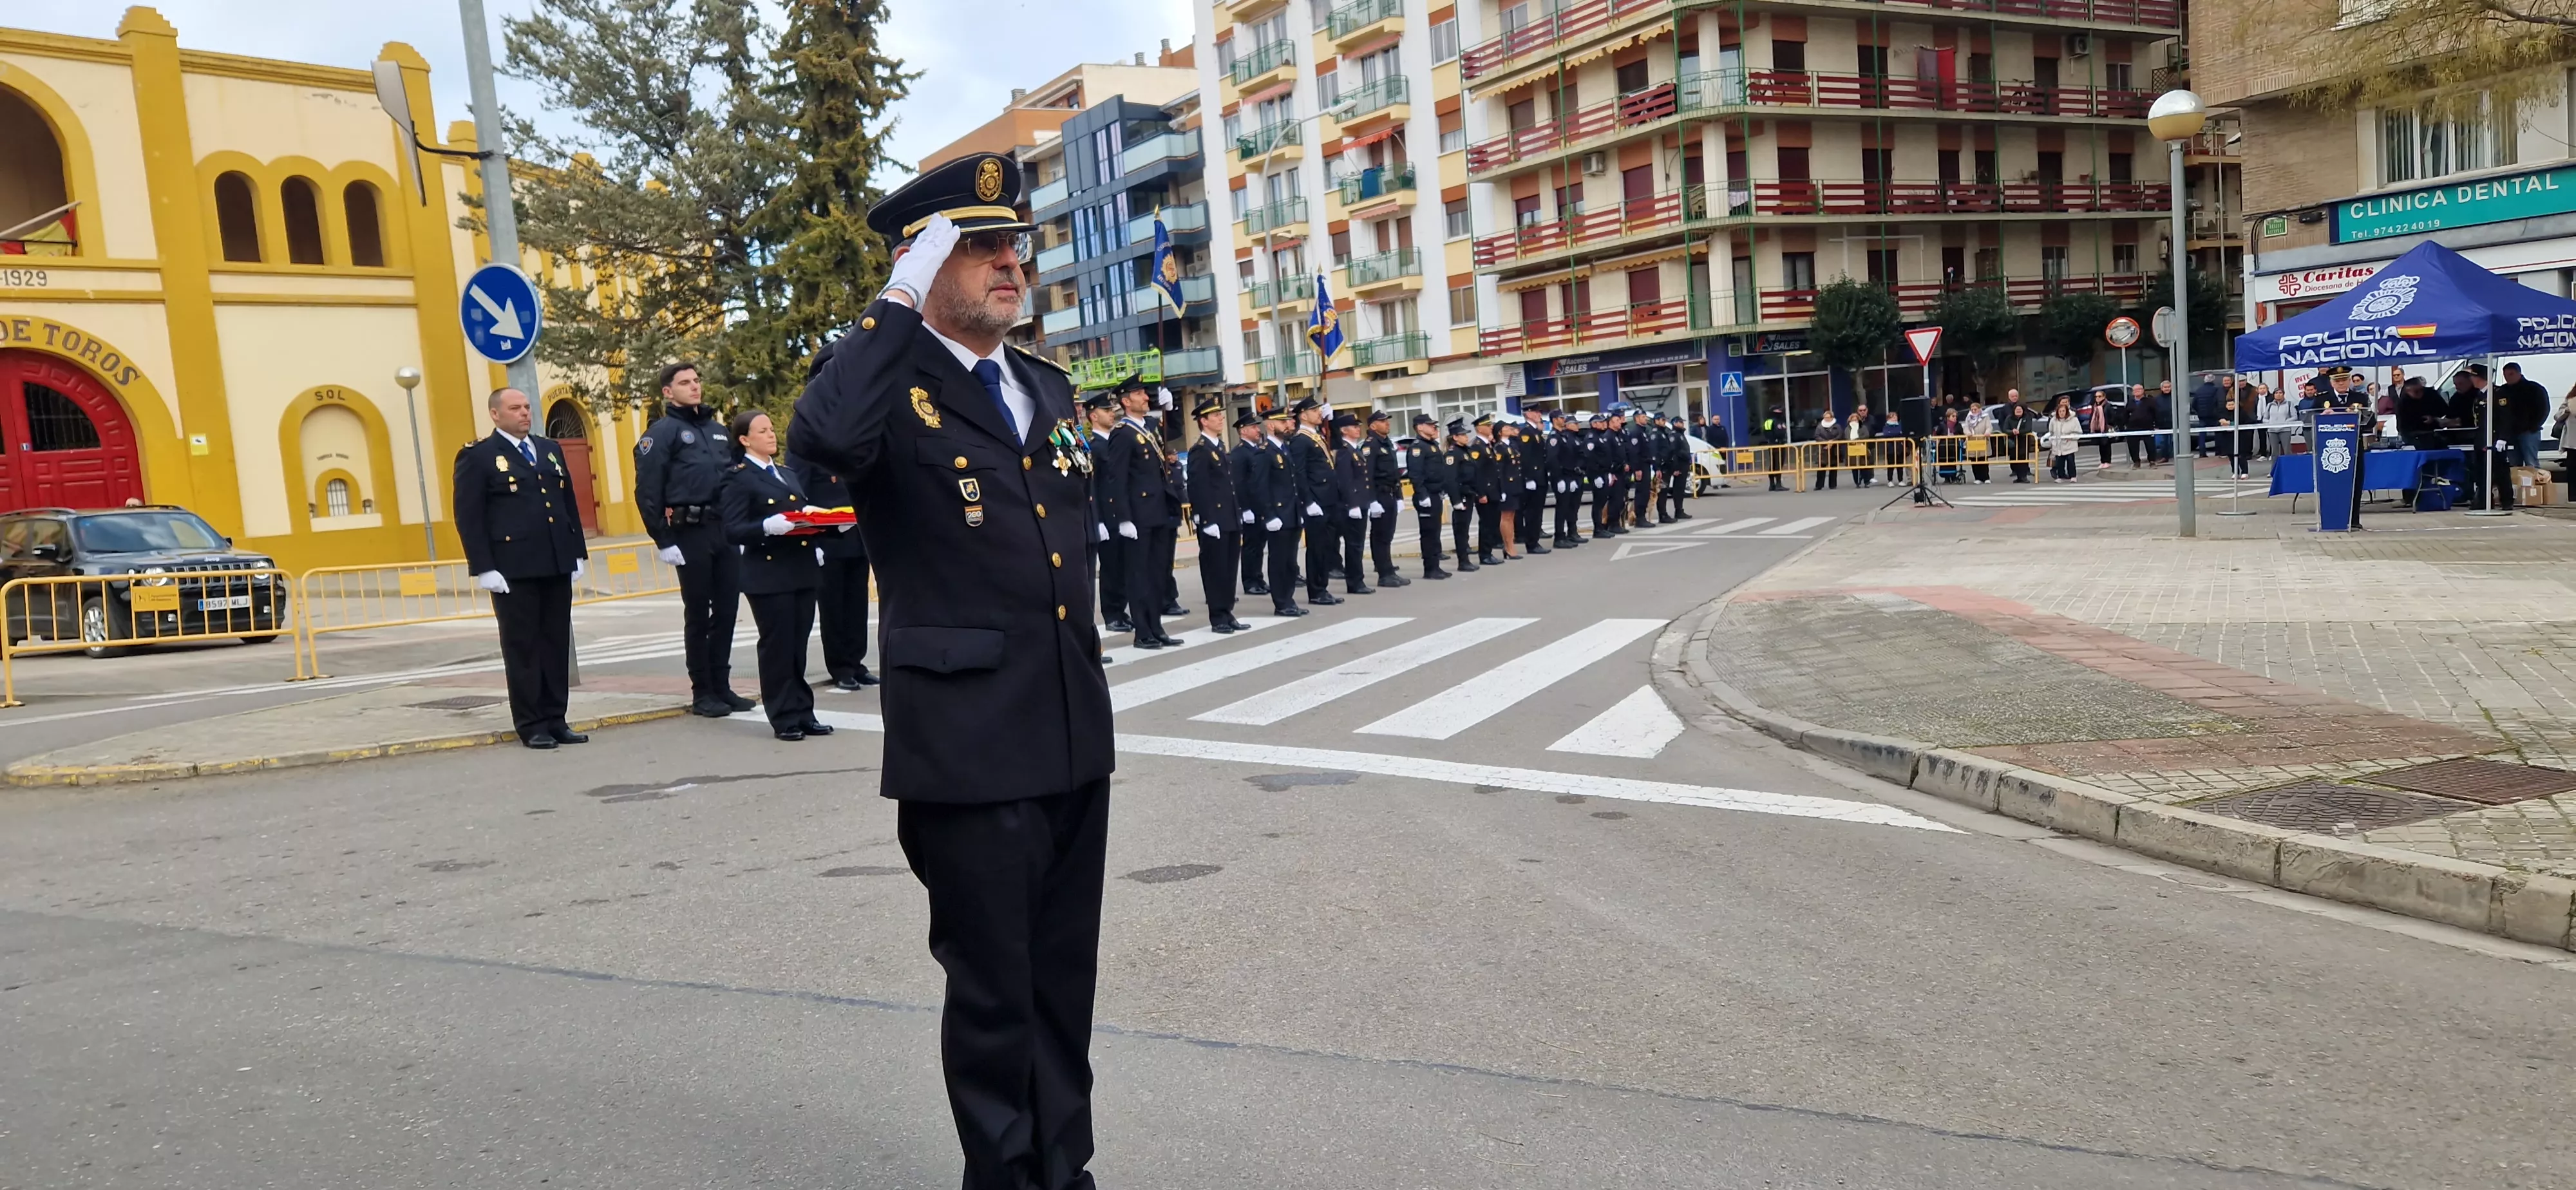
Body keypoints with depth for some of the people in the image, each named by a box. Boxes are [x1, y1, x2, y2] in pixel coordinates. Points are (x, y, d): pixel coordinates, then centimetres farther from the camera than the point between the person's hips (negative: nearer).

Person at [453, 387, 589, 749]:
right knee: (523, 647, 0)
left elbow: (570, 504, 18)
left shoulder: (550, 450, 16)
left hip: (557, 566, 6)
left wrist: (577, 553, 11)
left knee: (557, 644, 7)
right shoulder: (477, 456, -3)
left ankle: (555, 720, 14)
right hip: (513, 569, -6)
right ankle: (531, 725, 7)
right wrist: (484, 568, -14)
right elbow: (468, 517, -7)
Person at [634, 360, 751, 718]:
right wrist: (664, 541, -12)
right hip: (690, 533, -5)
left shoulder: (718, 430, 18)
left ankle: (722, 686, 16)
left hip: (727, 530, 6)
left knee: (727, 611, 7)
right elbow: (647, 492, -7)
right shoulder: (662, 432, -2)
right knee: (698, 615, 1)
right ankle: (702, 692, 9)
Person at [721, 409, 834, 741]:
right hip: (769, 574, -6)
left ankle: (803, 712, 16)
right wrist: (767, 527, -28)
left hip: (803, 569, 6)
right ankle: (784, 717, 7)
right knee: (778, 646, -1)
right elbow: (733, 531, -13)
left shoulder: (789, 474, 20)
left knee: (799, 644, 9)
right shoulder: (738, 479, -4)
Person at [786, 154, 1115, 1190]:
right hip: (970, 744, -7)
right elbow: (821, 439, -34)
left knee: (1065, 975, 17)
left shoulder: (1048, 388, 13)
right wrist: (900, 306, -23)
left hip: (1072, 735, 7)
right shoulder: (888, 382, -9)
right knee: (993, 986, 7)